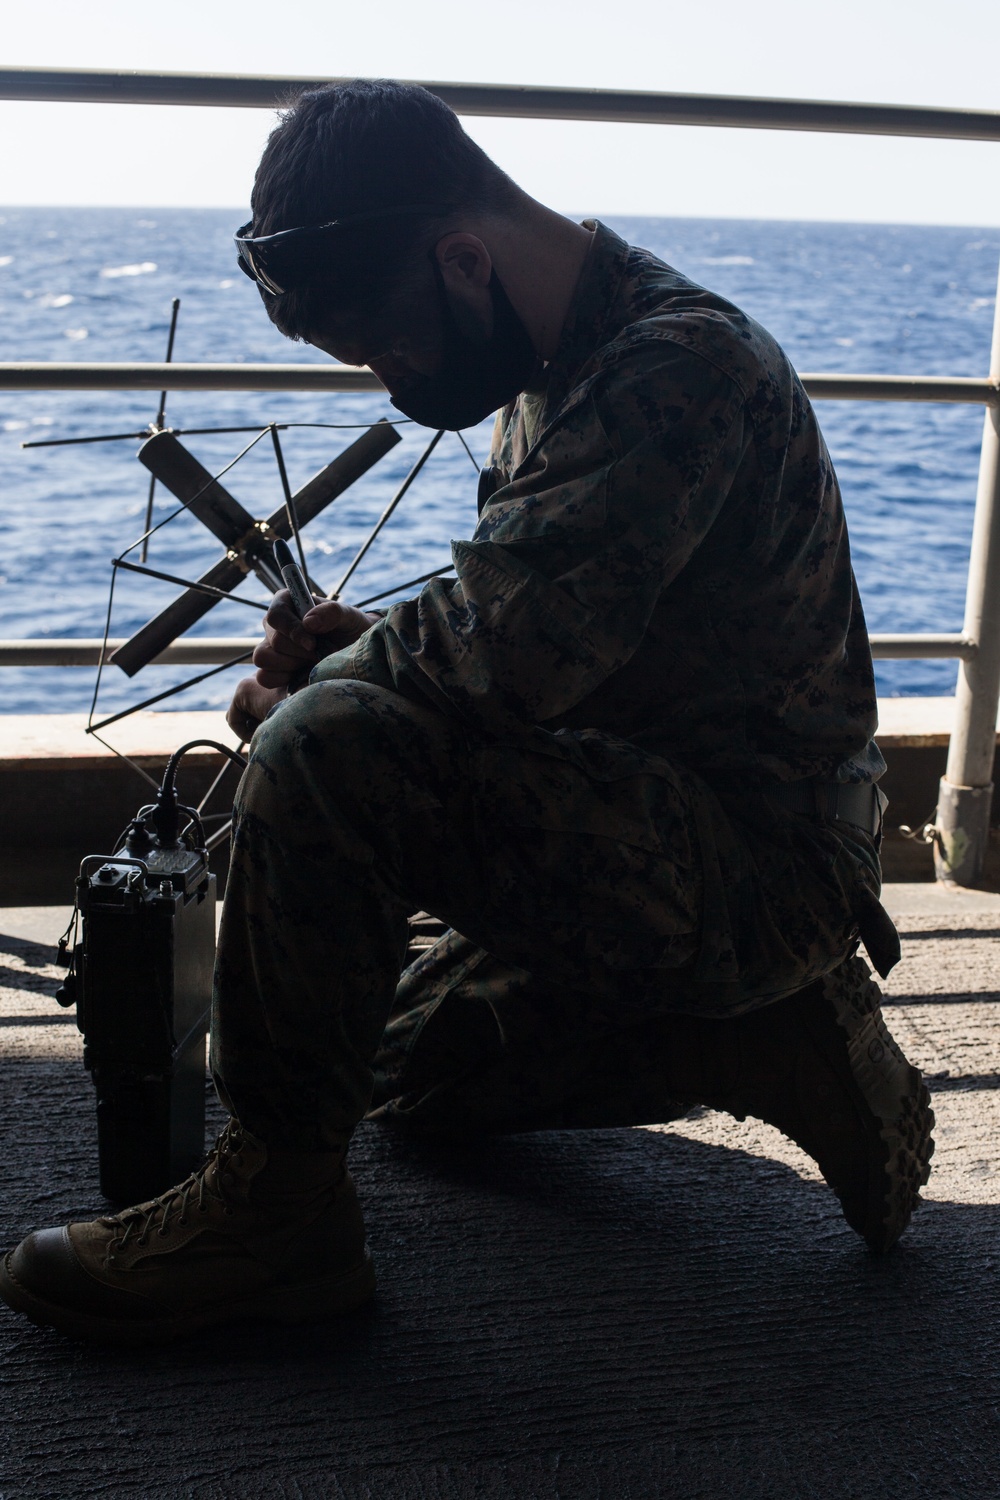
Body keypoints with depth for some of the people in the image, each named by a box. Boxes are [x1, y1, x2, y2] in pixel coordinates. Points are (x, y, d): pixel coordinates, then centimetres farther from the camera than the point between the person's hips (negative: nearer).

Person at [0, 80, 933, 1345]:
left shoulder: (678, 367, -22)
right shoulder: (557, 373, 10)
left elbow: (498, 656, -30)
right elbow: (538, 645, 17)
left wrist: (301, 691, -11)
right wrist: (366, 648, -3)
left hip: (757, 864, -11)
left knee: (330, 755, -27)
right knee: (412, 1070, 23)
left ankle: (274, 1203, -13)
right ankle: (771, 1041, 13)